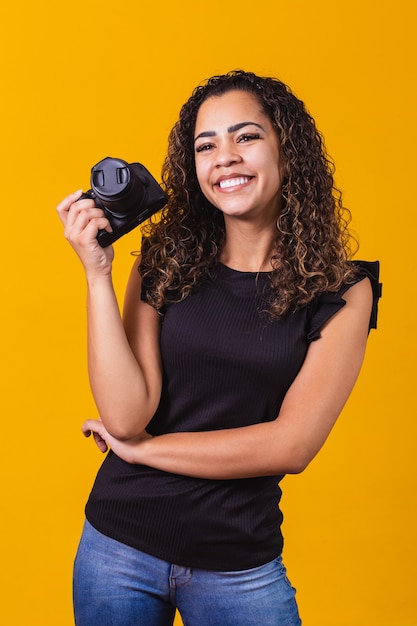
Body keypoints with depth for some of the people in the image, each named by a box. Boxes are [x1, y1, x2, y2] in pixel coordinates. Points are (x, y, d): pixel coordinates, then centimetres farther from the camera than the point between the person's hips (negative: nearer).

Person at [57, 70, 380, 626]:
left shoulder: (341, 290, -8)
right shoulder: (166, 261, -4)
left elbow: (291, 445, -14)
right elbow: (125, 416, -13)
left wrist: (141, 448, -10)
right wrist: (97, 273, -17)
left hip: (240, 568, -1)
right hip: (120, 542, 2)